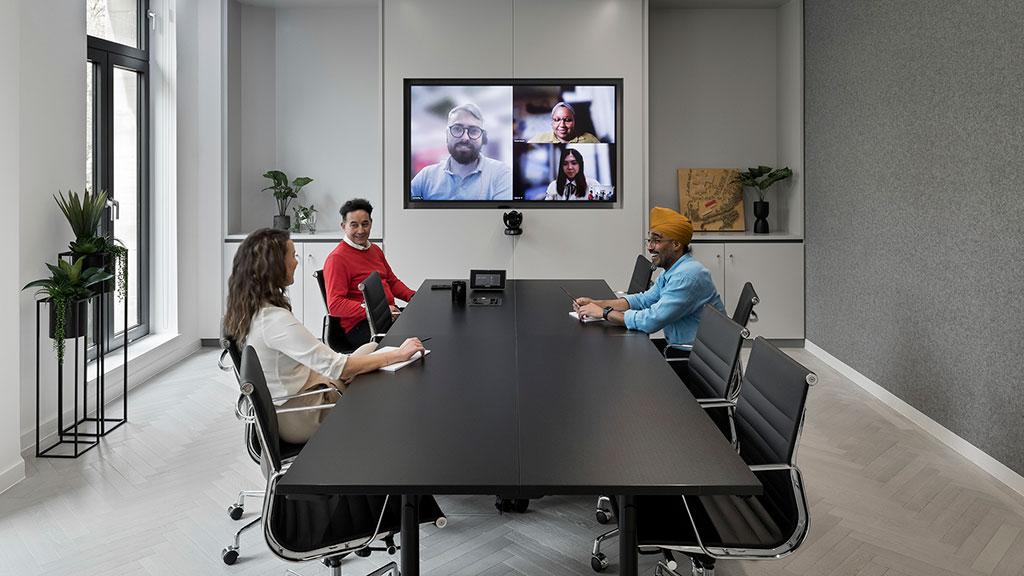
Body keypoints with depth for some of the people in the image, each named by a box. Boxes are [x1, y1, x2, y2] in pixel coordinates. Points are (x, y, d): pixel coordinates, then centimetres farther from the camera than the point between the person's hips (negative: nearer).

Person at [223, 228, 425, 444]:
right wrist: (398, 355, -22)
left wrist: (342, 369, 1)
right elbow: (337, 367, -30)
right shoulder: (275, 320, -31)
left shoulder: (250, 308, -1)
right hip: (297, 418, -9)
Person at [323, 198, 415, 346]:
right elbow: (335, 305, -15)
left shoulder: (375, 250, 19)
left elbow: (392, 281, 30)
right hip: (359, 326, -8)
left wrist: (414, 297, 9)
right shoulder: (337, 258, -8)